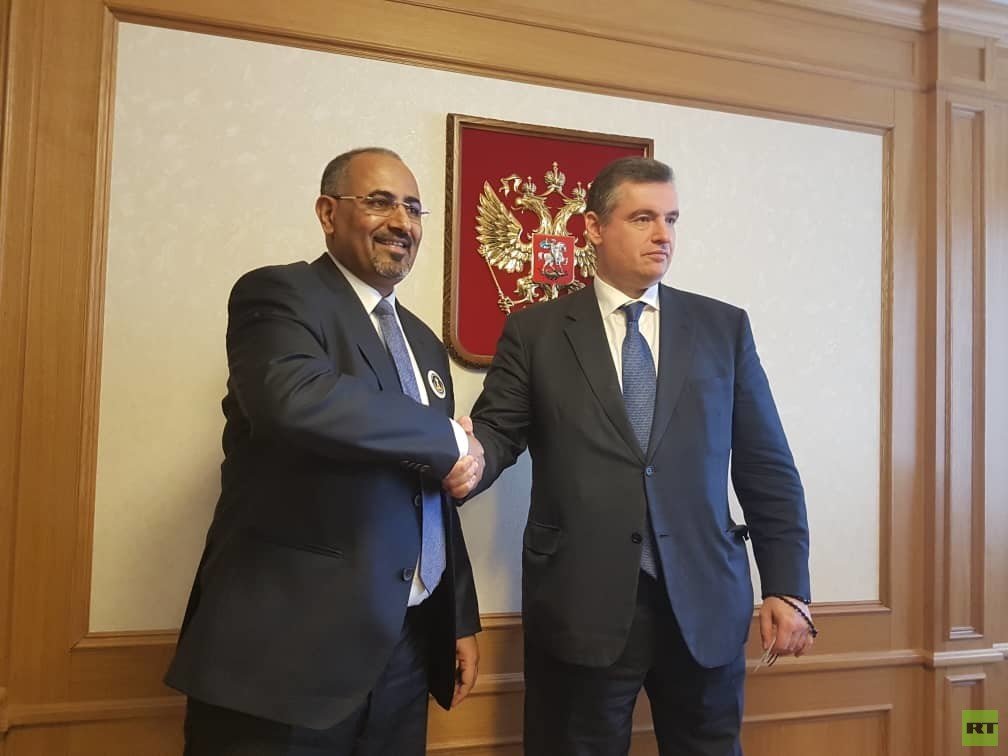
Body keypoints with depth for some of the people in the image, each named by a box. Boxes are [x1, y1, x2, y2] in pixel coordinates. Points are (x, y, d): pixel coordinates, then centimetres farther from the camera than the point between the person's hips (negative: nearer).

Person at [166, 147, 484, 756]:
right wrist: (447, 437, -17)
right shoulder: (278, 294, -7)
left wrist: (462, 620, 15)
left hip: (406, 645, 7)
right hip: (289, 644, -7)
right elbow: (293, 399, -29)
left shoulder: (423, 341, 15)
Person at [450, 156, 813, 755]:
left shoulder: (724, 327, 7)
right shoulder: (535, 331, 4)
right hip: (581, 603, -1)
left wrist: (788, 587, 3)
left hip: (705, 601, 2)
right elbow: (497, 430, -1)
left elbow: (767, 466, 7)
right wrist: (471, 459, -25)